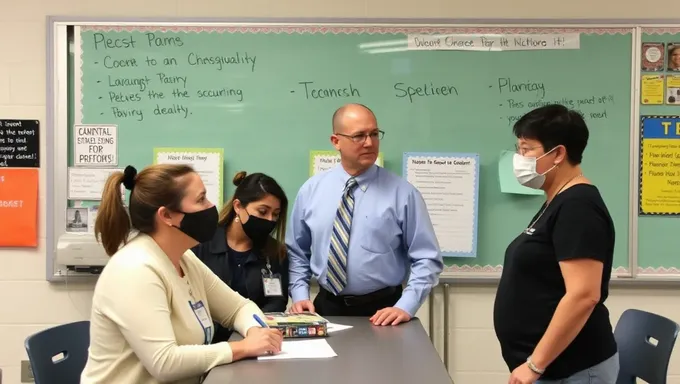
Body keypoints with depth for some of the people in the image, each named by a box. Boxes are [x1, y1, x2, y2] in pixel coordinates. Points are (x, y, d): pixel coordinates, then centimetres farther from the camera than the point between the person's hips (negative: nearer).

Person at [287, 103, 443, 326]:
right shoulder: (311, 190, 1)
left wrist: (405, 307, -16)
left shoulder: (402, 193, -8)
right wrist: (300, 295, -3)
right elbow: (296, 252, 9)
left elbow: (427, 259, -7)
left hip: (382, 312, -2)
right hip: (327, 308, 2)